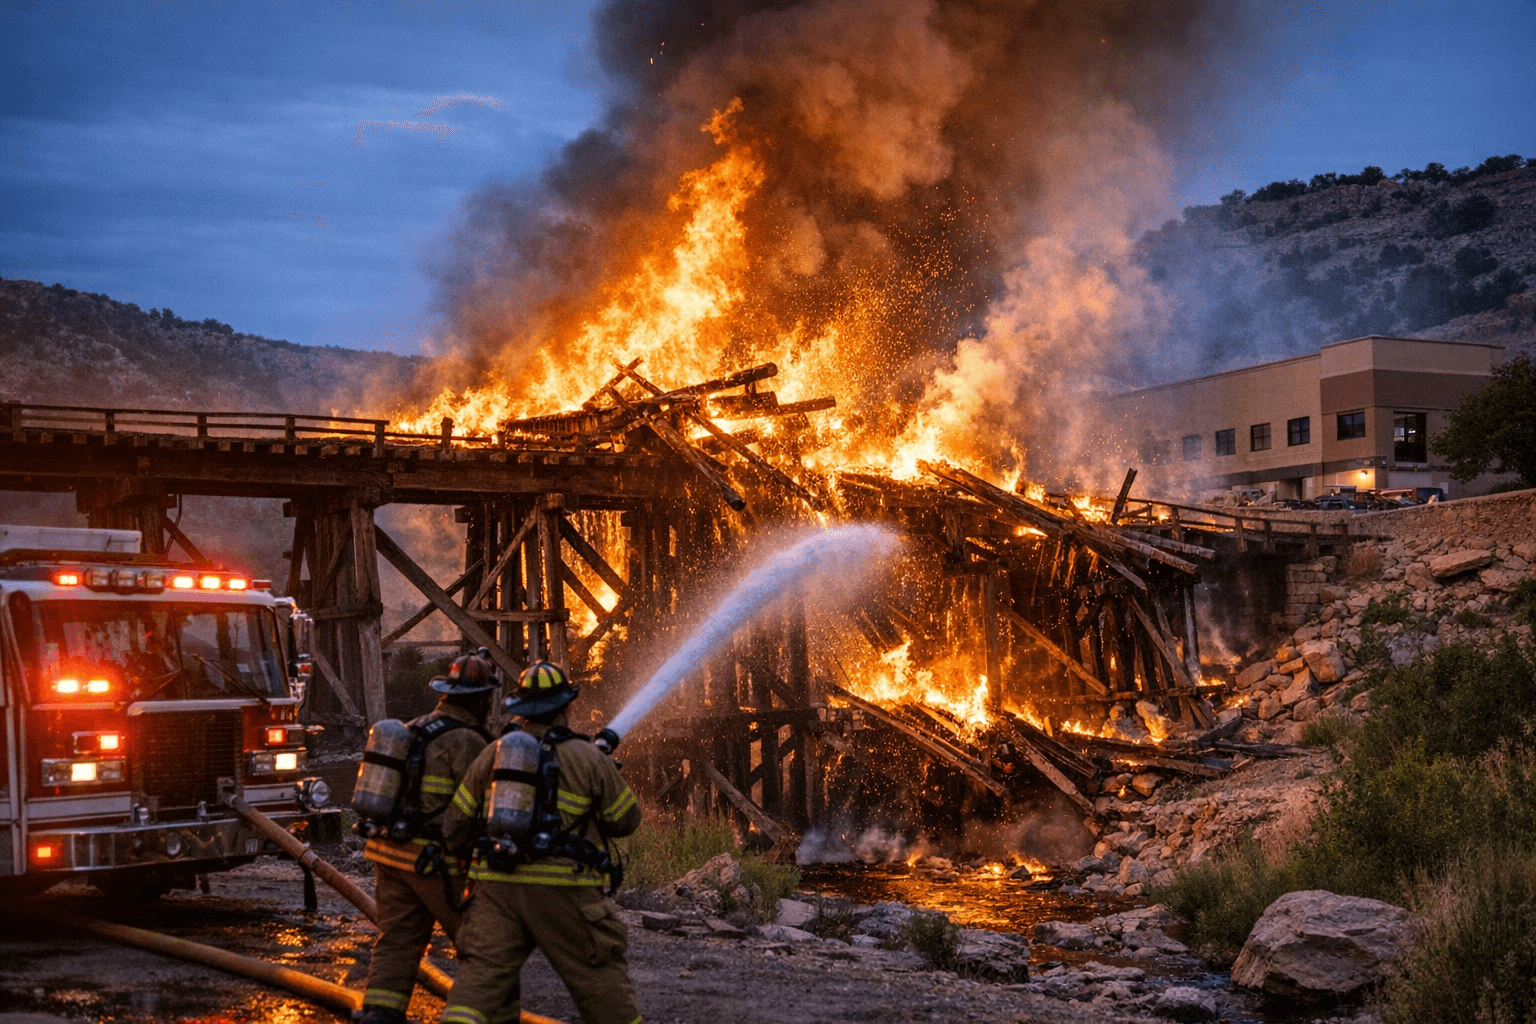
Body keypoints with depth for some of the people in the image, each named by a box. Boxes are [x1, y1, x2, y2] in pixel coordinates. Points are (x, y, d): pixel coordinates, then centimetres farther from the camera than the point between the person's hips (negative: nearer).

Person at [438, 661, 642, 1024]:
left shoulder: (492, 753, 9)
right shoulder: (588, 758, -1)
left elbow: (457, 820, 12)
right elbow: (625, 820, 8)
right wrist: (609, 774, 25)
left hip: (497, 885, 3)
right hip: (562, 890, -3)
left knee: (481, 974, 0)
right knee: (599, 976, 9)